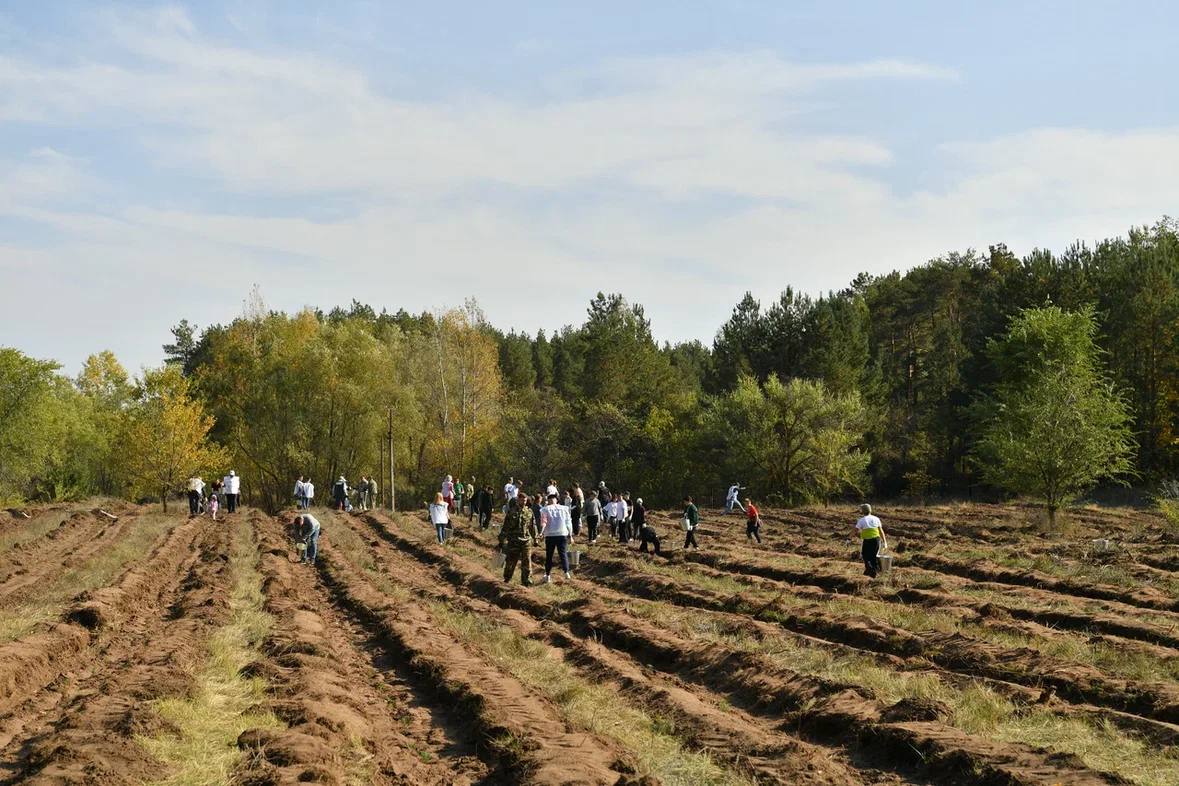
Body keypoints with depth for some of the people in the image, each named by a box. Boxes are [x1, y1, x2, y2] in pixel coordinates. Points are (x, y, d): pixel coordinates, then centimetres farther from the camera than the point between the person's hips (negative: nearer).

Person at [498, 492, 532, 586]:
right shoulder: (511, 512, -3)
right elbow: (505, 527, -2)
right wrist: (501, 540, -3)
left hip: (526, 540, 3)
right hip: (513, 541, -3)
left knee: (527, 561, -3)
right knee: (510, 561, 5)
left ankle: (527, 580, 2)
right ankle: (507, 579, 22)